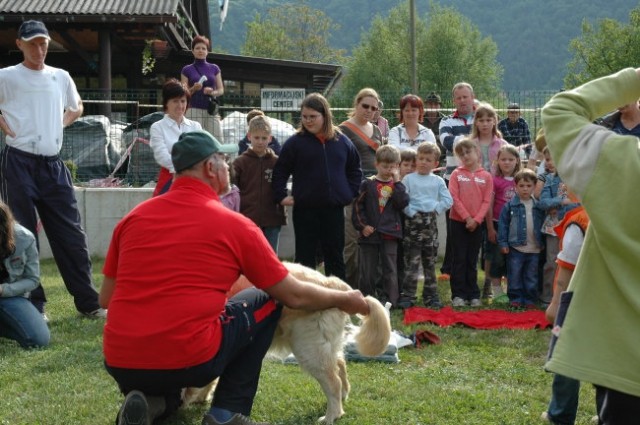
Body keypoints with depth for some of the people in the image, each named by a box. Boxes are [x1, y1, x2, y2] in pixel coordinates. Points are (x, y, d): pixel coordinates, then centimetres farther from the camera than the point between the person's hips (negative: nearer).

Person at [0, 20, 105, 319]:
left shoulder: (61, 77, 11)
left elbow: (76, 107, 27)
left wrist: (60, 124, 11)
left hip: (53, 165, 4)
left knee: (71, 234, 5)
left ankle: (88, 303, 11)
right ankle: (33, 305, 8)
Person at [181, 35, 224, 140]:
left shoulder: (214, 68, 15)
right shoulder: (187, 70, 9)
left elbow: (221, 90, 14)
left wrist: (213, 92, -7)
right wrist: (194, 89, -13)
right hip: (194, 110, -2)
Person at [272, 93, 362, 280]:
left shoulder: (342, 141, 5)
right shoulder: (295, 142, -3)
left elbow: (355, 169, 17)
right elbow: (280, 172, 1)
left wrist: (351, 192, 8)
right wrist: (281, 196, -6)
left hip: (334, 208, 3)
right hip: (305, 210, -2)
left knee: (335, 257, 10)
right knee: (305, 257, 4)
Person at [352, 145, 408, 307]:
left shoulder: (397, 185, 6)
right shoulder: (368, 184, 2)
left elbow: (403, 203, -10)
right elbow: (358, 206, 1)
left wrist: (397, 182, -11)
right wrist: (362, 225, -7)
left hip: (390, 234, 1)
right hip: (370, 233, -1)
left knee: (390, 270, 3)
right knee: (367, 271, 5)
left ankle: (390, 301, 7)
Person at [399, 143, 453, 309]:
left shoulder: (438, 181, 9)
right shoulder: (408, 179, 1)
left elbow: (448, 200, 3)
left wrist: (436, 209, -7)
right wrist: (412, 212, -15)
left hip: (431, 223, 3)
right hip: (413, 222, -3)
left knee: (430, 262, 10)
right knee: (412, 262, -7)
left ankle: (431, 296, 17)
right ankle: (407, 296, -4)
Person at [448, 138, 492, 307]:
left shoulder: (486, 176, 3)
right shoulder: (456, 174, 0)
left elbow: (486, 201, -1)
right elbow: (454, 198, -7)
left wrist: (476, 219, -12)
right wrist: (467, 217, -13)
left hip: (477, 223, 1)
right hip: (459, 222, -1)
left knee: (472, 261, 9)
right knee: (459, 259, 1)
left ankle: (473, 295, 13)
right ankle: (458, 295, 4)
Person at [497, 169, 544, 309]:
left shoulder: (538, 207, 5)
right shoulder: (510, 205, -3)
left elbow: (542, 225, 11)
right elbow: (503, 224, -3)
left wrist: (542, 243, 6)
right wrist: (503, 243, -7)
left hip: (534, 249, 3)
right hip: (515, 248, -2)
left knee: (531, 277, 9)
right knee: (515, 276, 3)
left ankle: (530, 300, 16)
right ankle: (515, 299, 11)